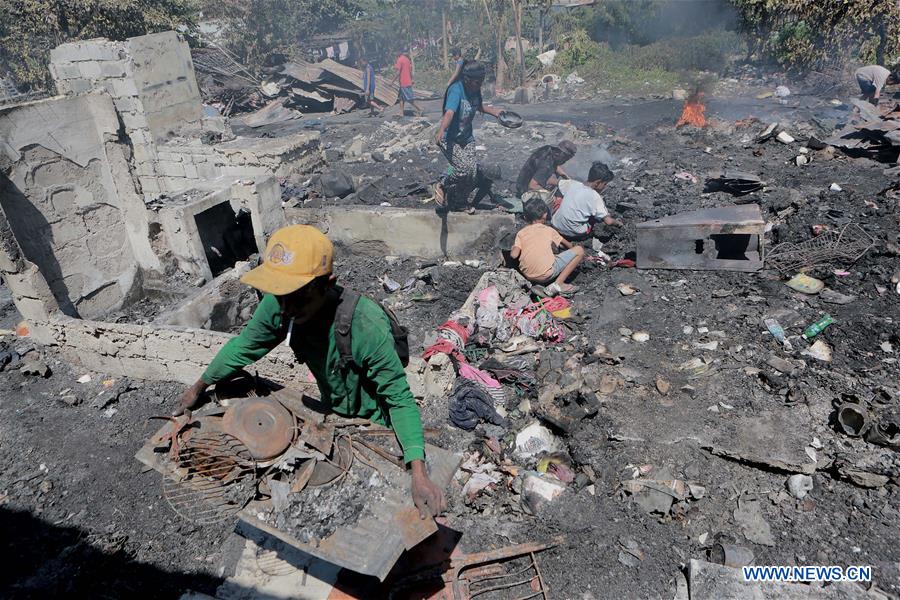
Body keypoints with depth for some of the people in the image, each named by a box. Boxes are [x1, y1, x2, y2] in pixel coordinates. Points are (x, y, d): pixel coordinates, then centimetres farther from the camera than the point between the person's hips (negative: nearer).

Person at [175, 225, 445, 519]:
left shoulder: (367, 327, -41)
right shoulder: (278, 305, -25)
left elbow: (400, 400, -33)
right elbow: (245, 345, -4)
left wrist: (419, 474, -41)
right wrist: (199, 387, 9)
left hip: (373, 424, -4)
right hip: (332, 414, 5)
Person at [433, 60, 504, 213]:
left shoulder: (475, 90, -3)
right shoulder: (456, 90, -26)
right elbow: (449, 112, -42)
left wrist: (498, 112, 13)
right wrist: (441, 132, -58)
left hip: (467, 137, 7)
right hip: (450, 139, -7)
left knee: (473, 170, 4)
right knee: (465, 169, -19)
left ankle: (461, 200, 28)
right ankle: (441, 186, 9)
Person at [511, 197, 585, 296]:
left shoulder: (520, 233, 13)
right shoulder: (548, 229, 11)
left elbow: (514, 255, -2)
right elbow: (569, 245, 22)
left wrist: (513, 247, 21)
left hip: (527, 275, 5)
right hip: (546, 274, -5)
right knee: (579, 250, 8)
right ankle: (558, 284, -4)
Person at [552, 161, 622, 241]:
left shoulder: (572, 183, -2)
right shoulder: (595, 197, -15)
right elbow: (608, 221, -12)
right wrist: (618, 223, 8)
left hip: (556, 227, 5)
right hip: (574, 235, -5)